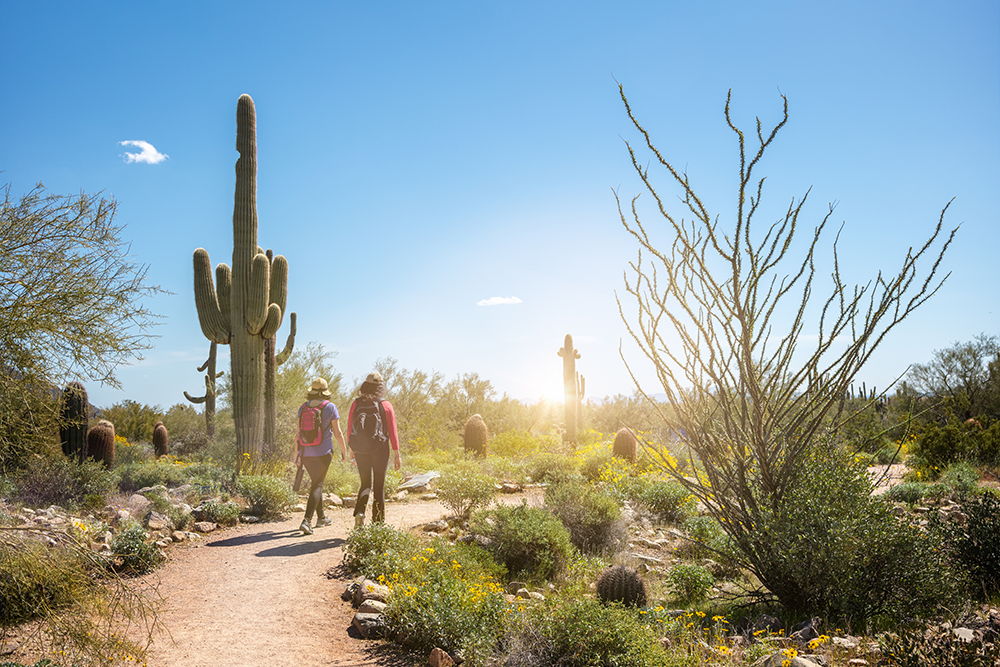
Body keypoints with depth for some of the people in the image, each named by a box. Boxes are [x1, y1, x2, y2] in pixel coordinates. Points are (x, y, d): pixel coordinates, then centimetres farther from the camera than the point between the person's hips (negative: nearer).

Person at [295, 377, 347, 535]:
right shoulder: (330, 407, -7)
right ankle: (307, 521, -16)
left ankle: (321, 517, 30)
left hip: (306, 453, 4)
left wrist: (297, 455, 10)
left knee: (316, 482, 20)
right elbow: (337, 432, -6)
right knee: (317, 485, -2)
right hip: (323, 452, -4)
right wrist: (344, 451, 6)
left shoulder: (303, 408, 4)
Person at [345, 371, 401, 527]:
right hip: (380, 449, -2)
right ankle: (378, 522, 12)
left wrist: (351, 451, 14)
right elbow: (392, 432, -5)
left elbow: (350, 430, 3)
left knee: (365, 484, 15)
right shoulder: (385, 405, -4)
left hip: (361, 449, 2)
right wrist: (397, 454, 1)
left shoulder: (356, 404, 1)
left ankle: (359, 512, -10)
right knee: (379, 486, 9)